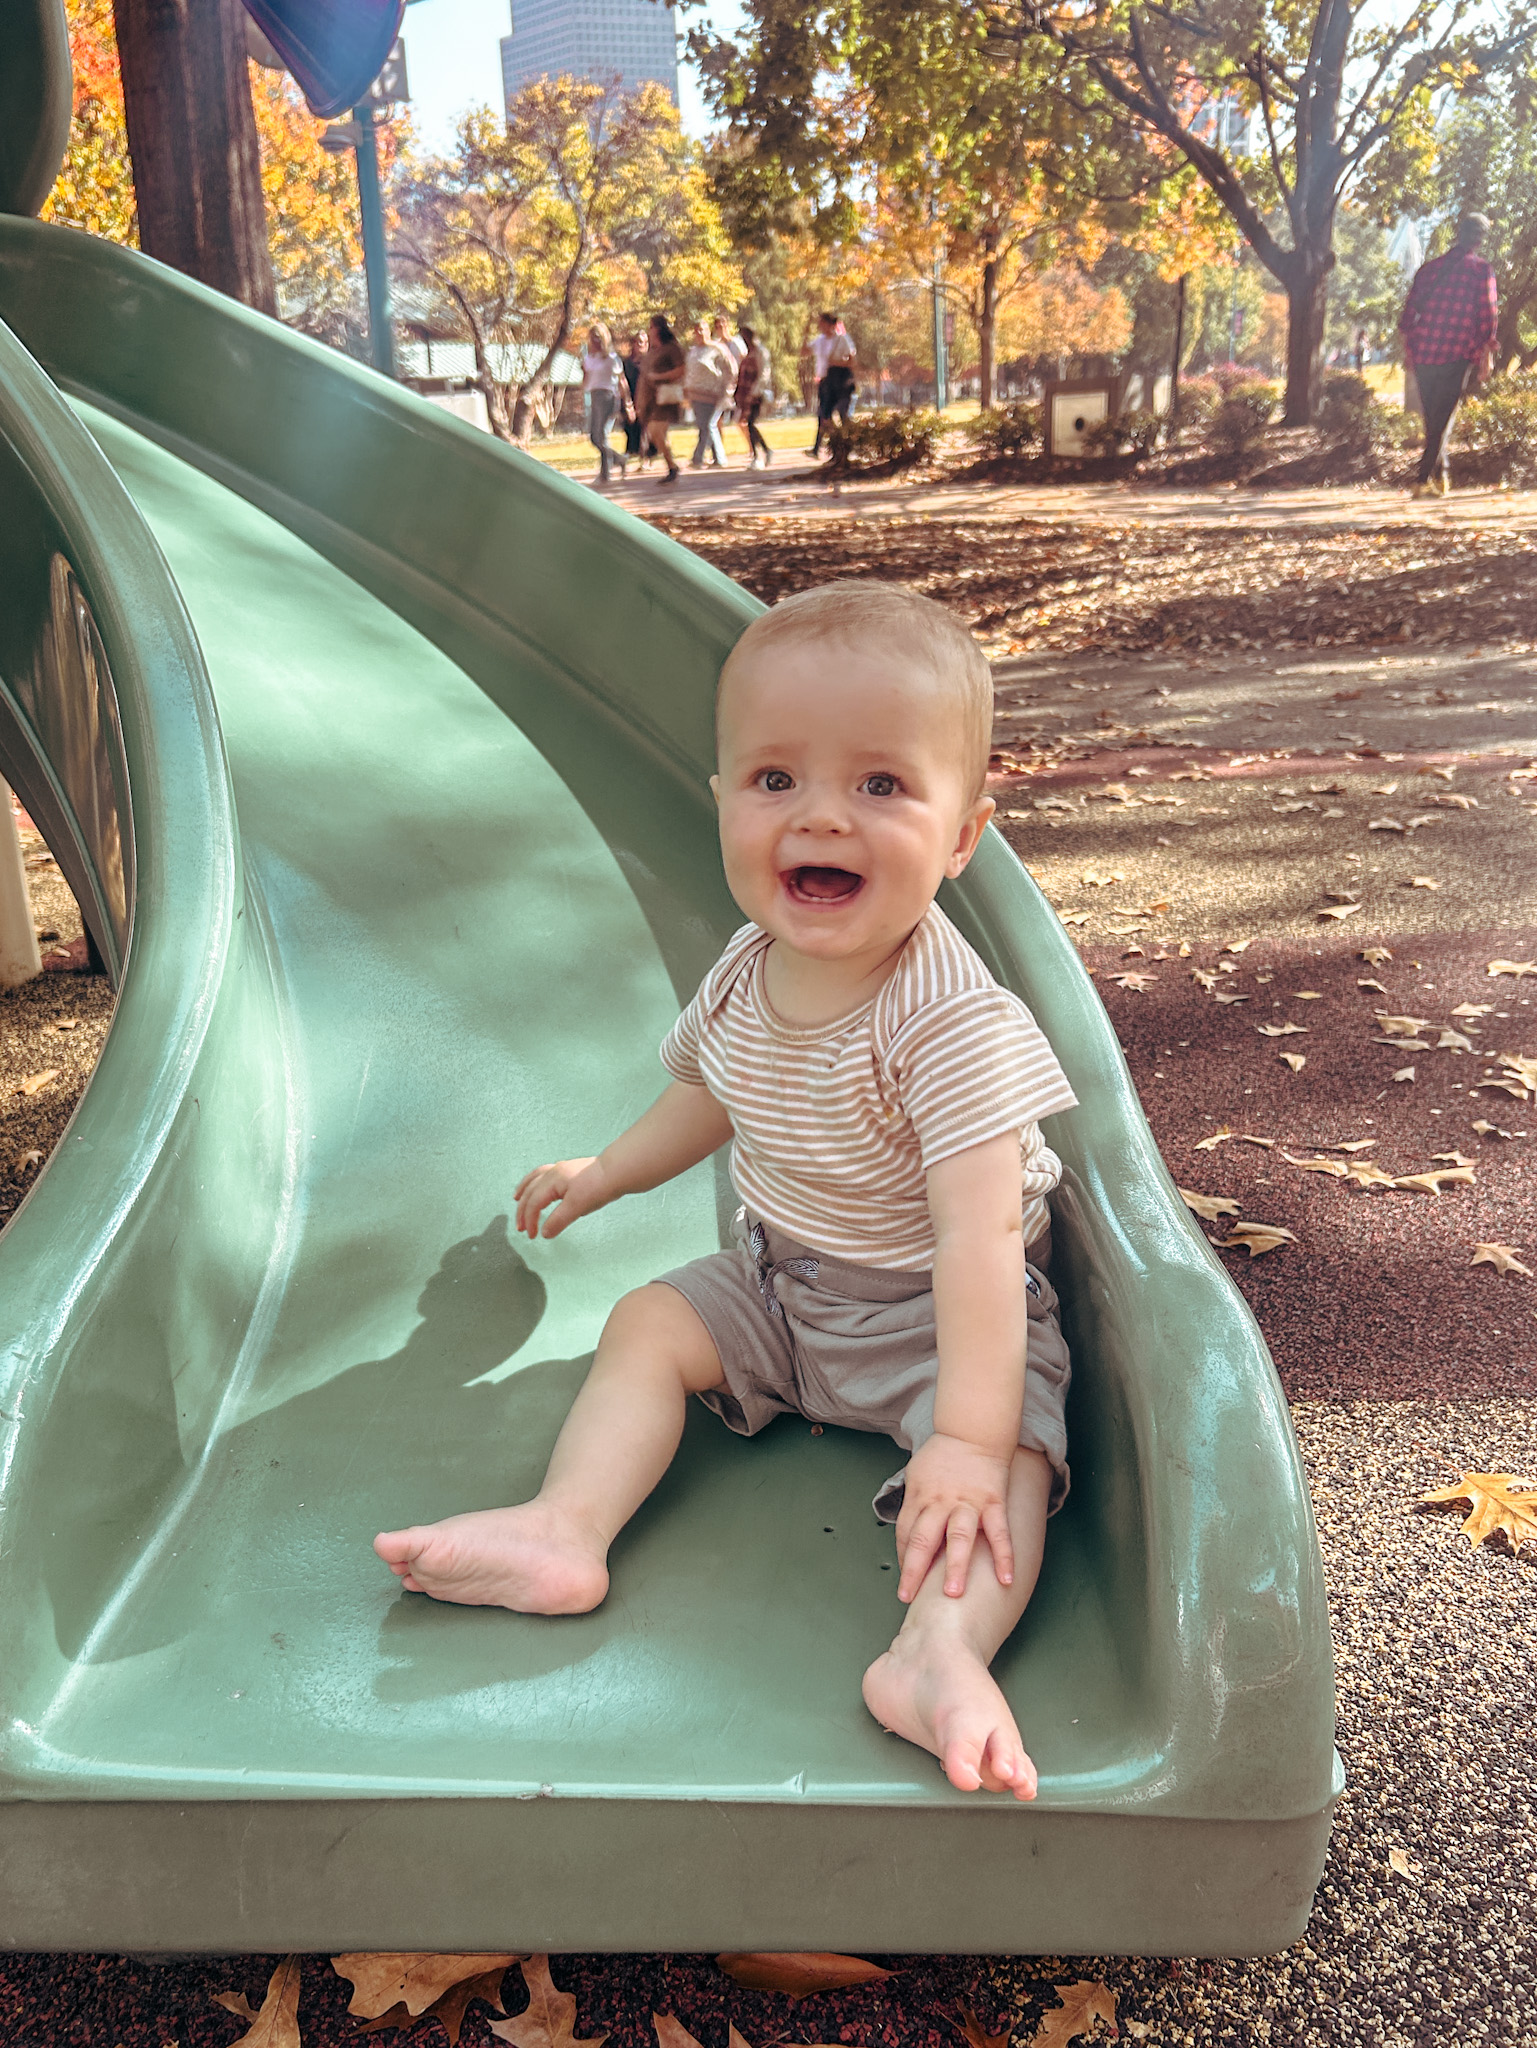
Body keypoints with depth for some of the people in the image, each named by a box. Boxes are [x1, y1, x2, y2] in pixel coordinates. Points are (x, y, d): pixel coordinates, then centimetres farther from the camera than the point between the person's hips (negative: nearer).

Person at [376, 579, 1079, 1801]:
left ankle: (942, 1651, -44)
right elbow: (710, 1097, 15)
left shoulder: (950, 1021, -31)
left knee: (1007, 1447, -29)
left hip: (936, 1316, -6)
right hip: (780, 1283, 6)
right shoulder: (747, 973, -9)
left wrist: (966, 1438, -43)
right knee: (648, 1326, -6)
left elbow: (980, 1238, -38)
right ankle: (566, 1529, -16)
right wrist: (606, 1174, 24)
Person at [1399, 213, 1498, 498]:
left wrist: (1409, 351, 18)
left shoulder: (1429, 267, 11)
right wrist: (1486, 355, 2)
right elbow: (1488, 314, -5)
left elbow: (1408, 313, 9)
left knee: (1432, 417, 17)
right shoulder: (1481, 269, -1)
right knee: (1442, 419, 1)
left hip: (1423, 354, 4)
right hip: (1457, 355, -4)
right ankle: (1423, 479, -8)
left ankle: (1441, 474, 25)